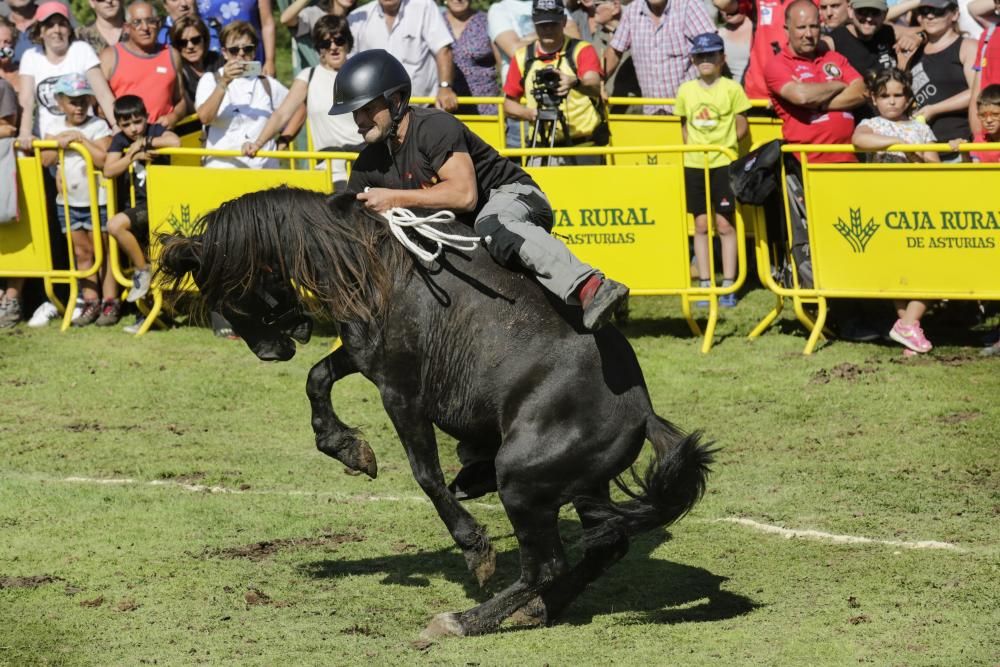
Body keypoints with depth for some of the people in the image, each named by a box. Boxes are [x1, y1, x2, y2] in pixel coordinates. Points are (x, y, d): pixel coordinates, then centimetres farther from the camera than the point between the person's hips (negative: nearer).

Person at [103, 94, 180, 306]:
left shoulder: (156, 131, -2)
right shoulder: (119, 141, 9)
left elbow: (175, 142, -26)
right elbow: (108, 171, -4)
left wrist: (144, 142, -16)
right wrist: (133, 156, -12)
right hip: (134, 205, 5)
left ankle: (143, 270, -9)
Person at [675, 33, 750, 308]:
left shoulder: (731, 89, -4)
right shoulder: (686, 90, 6)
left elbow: (741, 126, 0)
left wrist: (723, 145, -7)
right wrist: (692, 146, 2)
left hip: (724, 163, -3)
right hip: (694, 164, 3)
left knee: (725, 224, -1)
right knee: (701, 224, 5)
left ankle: (728, 285, 3)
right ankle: (705, 284, 10)